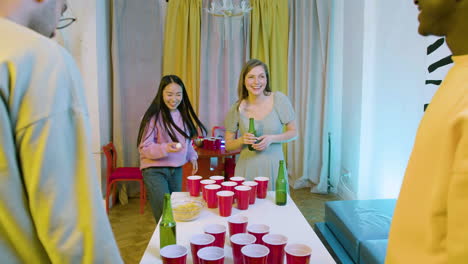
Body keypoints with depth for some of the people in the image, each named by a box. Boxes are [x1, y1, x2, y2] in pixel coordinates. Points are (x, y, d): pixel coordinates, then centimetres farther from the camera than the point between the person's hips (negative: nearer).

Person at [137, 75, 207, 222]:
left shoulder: (183, 114, 5)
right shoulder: (154, 116, -15)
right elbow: (144, 148, -16)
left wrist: (192, 156, 9)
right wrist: (165, 148, -32)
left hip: (177, 170, 6)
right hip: (155, 171, -6)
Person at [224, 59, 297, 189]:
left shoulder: (279, 100, -6)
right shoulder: (237, 108, -3)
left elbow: (293, 132, 1)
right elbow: (228, 145, 5)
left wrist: (272, 138, -15)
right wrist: (242, 140, -15)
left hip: (274, 167, 0)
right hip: (247, 168, 1)